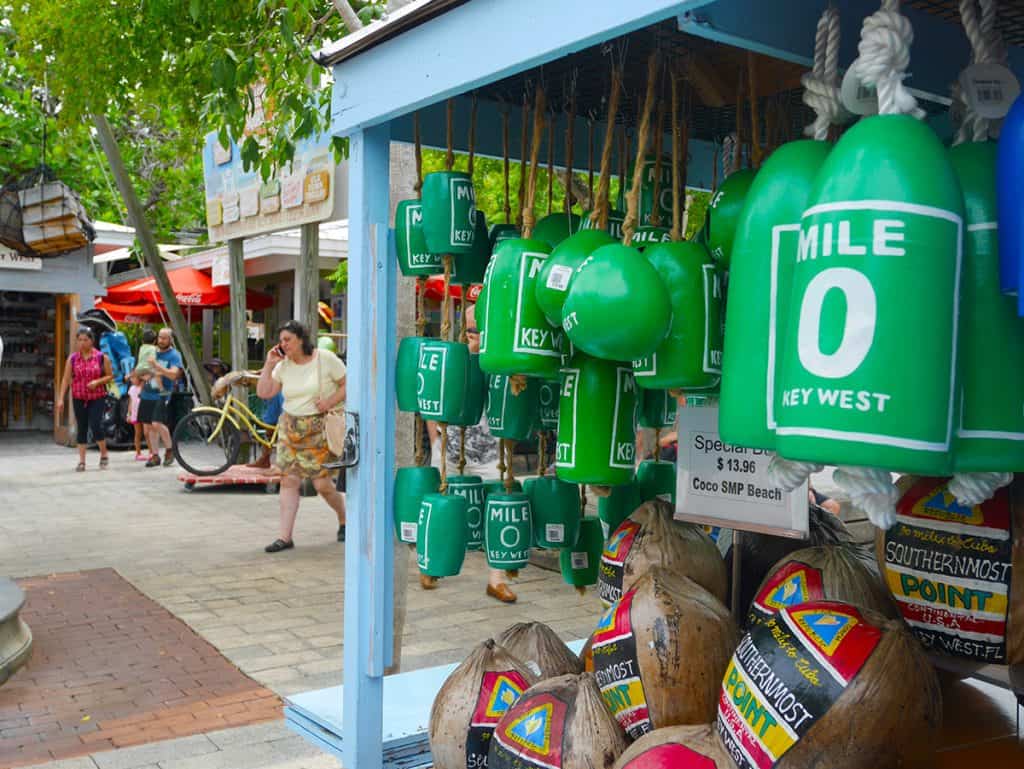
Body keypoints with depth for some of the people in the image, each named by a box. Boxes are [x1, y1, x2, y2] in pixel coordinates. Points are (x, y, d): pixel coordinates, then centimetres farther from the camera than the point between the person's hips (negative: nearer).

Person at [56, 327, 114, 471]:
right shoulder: (72, 358, 3)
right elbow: (66, 379, 2)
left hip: (97, 397, -2)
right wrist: (61, 399, -4)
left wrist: (97, 381, -15)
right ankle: (82, 461, 10)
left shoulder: (101, 357, -1)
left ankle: (104, 455, 10)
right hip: (78, 398, 2)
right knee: (82, 428, 5)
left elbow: (110, 376, 4)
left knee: (96, 425, -12)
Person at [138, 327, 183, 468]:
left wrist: (157, 366, -28)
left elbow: (173, 374, -17)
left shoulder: (174, 355, -2)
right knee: (148, 426, 6)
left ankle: (169, 450, 2)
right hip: (147, 394, 6)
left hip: (161, 394, -6)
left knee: (157, 424, -19)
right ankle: (155, 456, 15)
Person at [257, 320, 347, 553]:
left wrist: (330, 401, -18)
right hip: (290, 427, 5)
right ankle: (285, 537, 2)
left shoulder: (325, 358, -6)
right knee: (288, 481, -2)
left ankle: (344, 520, 23)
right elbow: (263, 393, 2)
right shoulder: (283, 365, 7)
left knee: (322, 483, -4)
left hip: (319, 428, -4)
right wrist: (269, 364, -3)